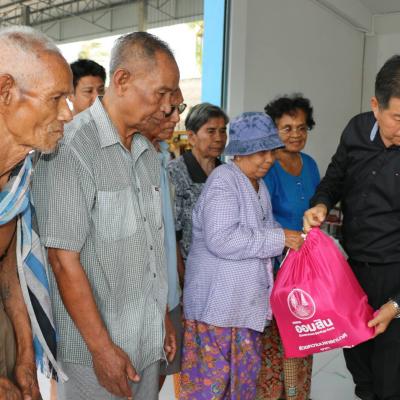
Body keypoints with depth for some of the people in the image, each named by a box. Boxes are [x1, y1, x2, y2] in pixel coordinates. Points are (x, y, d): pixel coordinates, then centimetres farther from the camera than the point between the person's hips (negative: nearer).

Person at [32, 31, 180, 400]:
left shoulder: (148, 152, 7)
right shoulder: (69, 148, -17)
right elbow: (64, 259, -18)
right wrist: (103, 348, -15)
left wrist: (163, 322, 13)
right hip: (96, 351, -7)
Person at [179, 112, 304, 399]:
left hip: (248, 299, 9)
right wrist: (279, 239, -22)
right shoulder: (223, 181, -17)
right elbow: (220, 240, -28)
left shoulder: (258, 184, 12)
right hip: (218, 299, -9)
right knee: (212, 375, 4)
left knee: (245, 373, 18)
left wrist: (291, 238, 3)